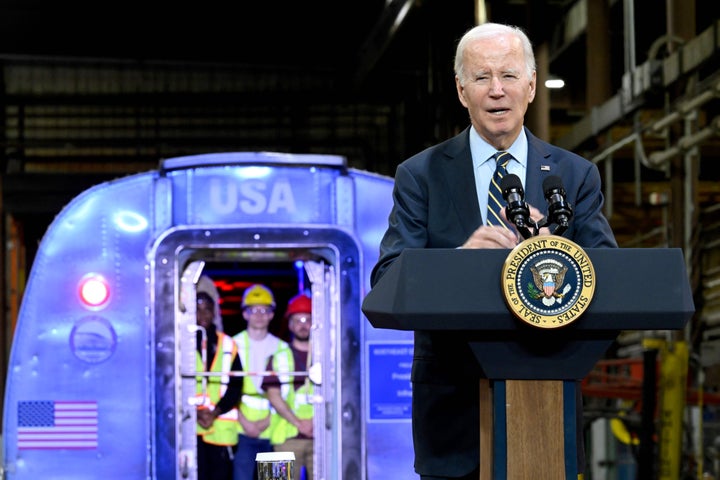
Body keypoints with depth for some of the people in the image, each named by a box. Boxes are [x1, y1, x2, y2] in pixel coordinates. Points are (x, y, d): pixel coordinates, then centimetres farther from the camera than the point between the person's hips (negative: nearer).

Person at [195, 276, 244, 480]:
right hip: (190, 427, -3)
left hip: (222, 427, 3)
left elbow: (236, 386, 7)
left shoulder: (227, 345, 13)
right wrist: (195, 413, -13)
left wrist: (215, 412, -8)